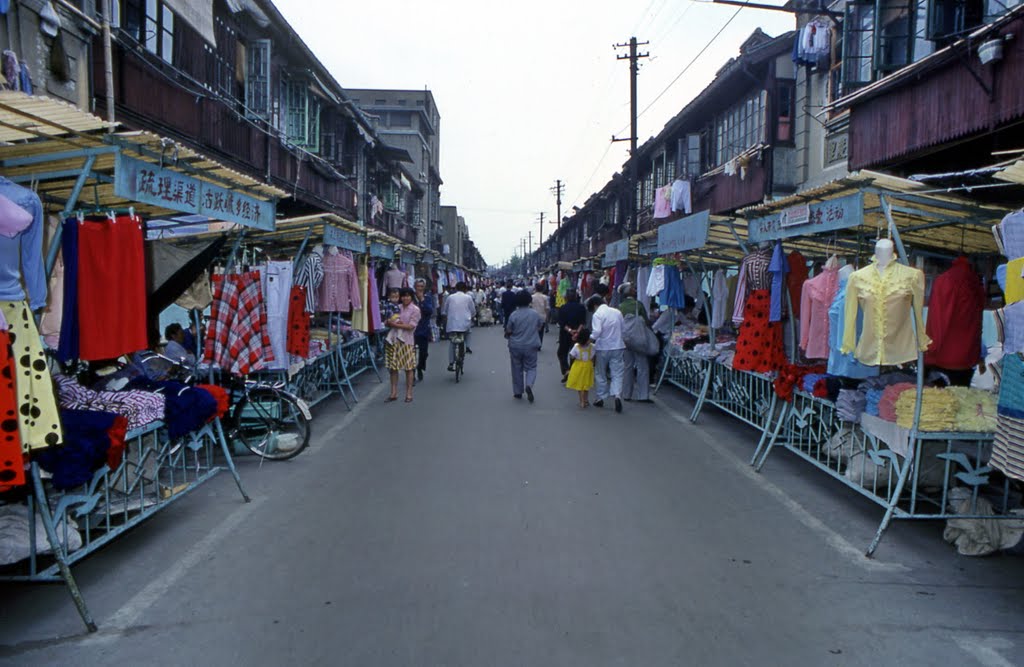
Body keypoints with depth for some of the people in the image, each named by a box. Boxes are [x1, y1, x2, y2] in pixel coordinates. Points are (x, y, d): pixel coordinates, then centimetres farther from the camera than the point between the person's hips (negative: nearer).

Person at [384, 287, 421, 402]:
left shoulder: (415, 309, -3)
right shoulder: (397, 308, 13)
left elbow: (411, 326, -12)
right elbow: (387, 322, 12)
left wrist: (395, 324, -12)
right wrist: (390, 323, -11)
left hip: (406, 341, -5)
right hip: (393, 340, 5)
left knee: (408, 368, 0)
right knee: (393, 367, 6)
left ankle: (409, 394, 9)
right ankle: (394, 393, 14)